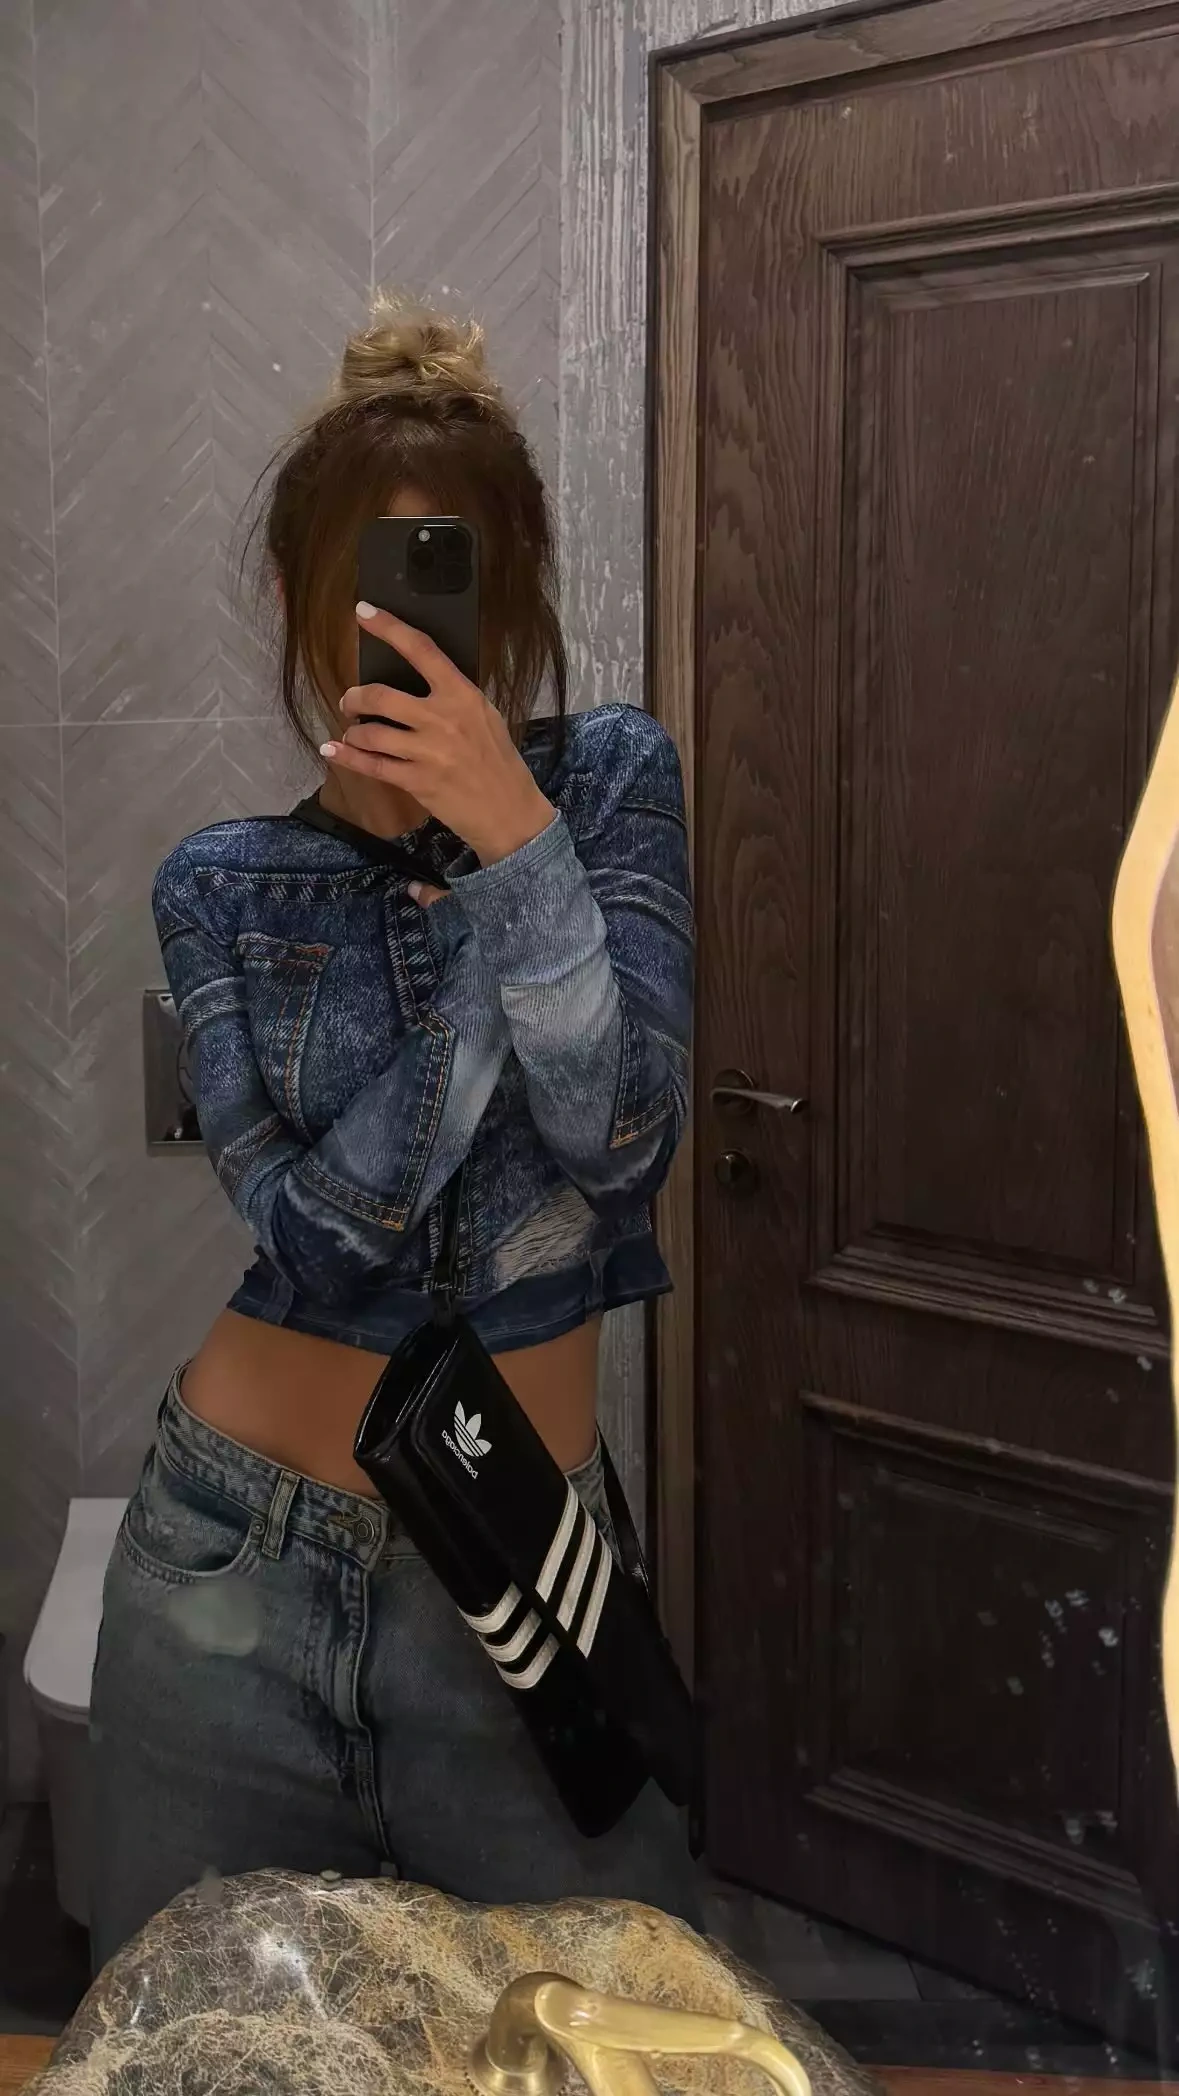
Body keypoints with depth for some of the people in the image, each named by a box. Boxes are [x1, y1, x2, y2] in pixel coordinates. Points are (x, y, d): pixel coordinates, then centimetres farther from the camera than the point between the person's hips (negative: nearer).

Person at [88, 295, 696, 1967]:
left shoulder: (611, 780, -4)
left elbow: (621, 1142, -17)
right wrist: (497, 912, -21)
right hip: (238, 1566, 1)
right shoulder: (223, 885, -1)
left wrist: (518, 840, -28)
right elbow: (315, 1227, -14)